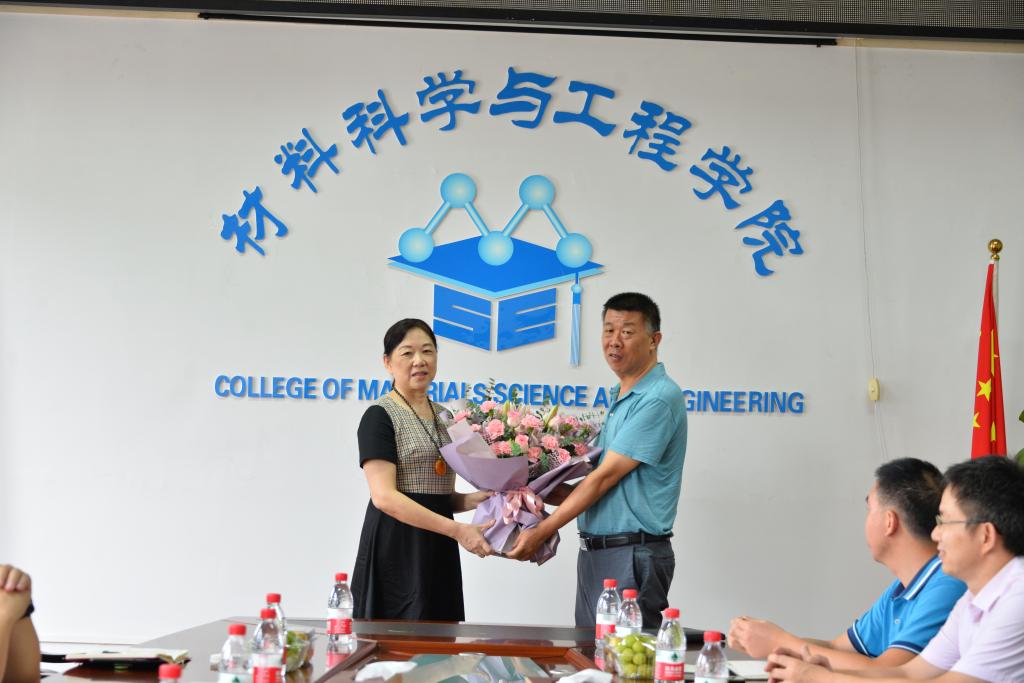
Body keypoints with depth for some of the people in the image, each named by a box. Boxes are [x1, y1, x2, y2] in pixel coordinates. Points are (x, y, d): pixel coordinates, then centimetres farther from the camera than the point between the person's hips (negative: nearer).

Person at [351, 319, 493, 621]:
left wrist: (475, 499, -1)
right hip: (397, 548, -7)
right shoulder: (380, 416, -7)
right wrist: (457, 530, -22)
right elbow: (384, 496, -18)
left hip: (439, 551, 7)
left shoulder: (444, 416, 15)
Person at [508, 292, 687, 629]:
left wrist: (542, 531, -12)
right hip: (594, 551, 9)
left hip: (633, 554, -9)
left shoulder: (659, 399, -15)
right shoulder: (620, 398, 17)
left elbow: (605, 477, -16)